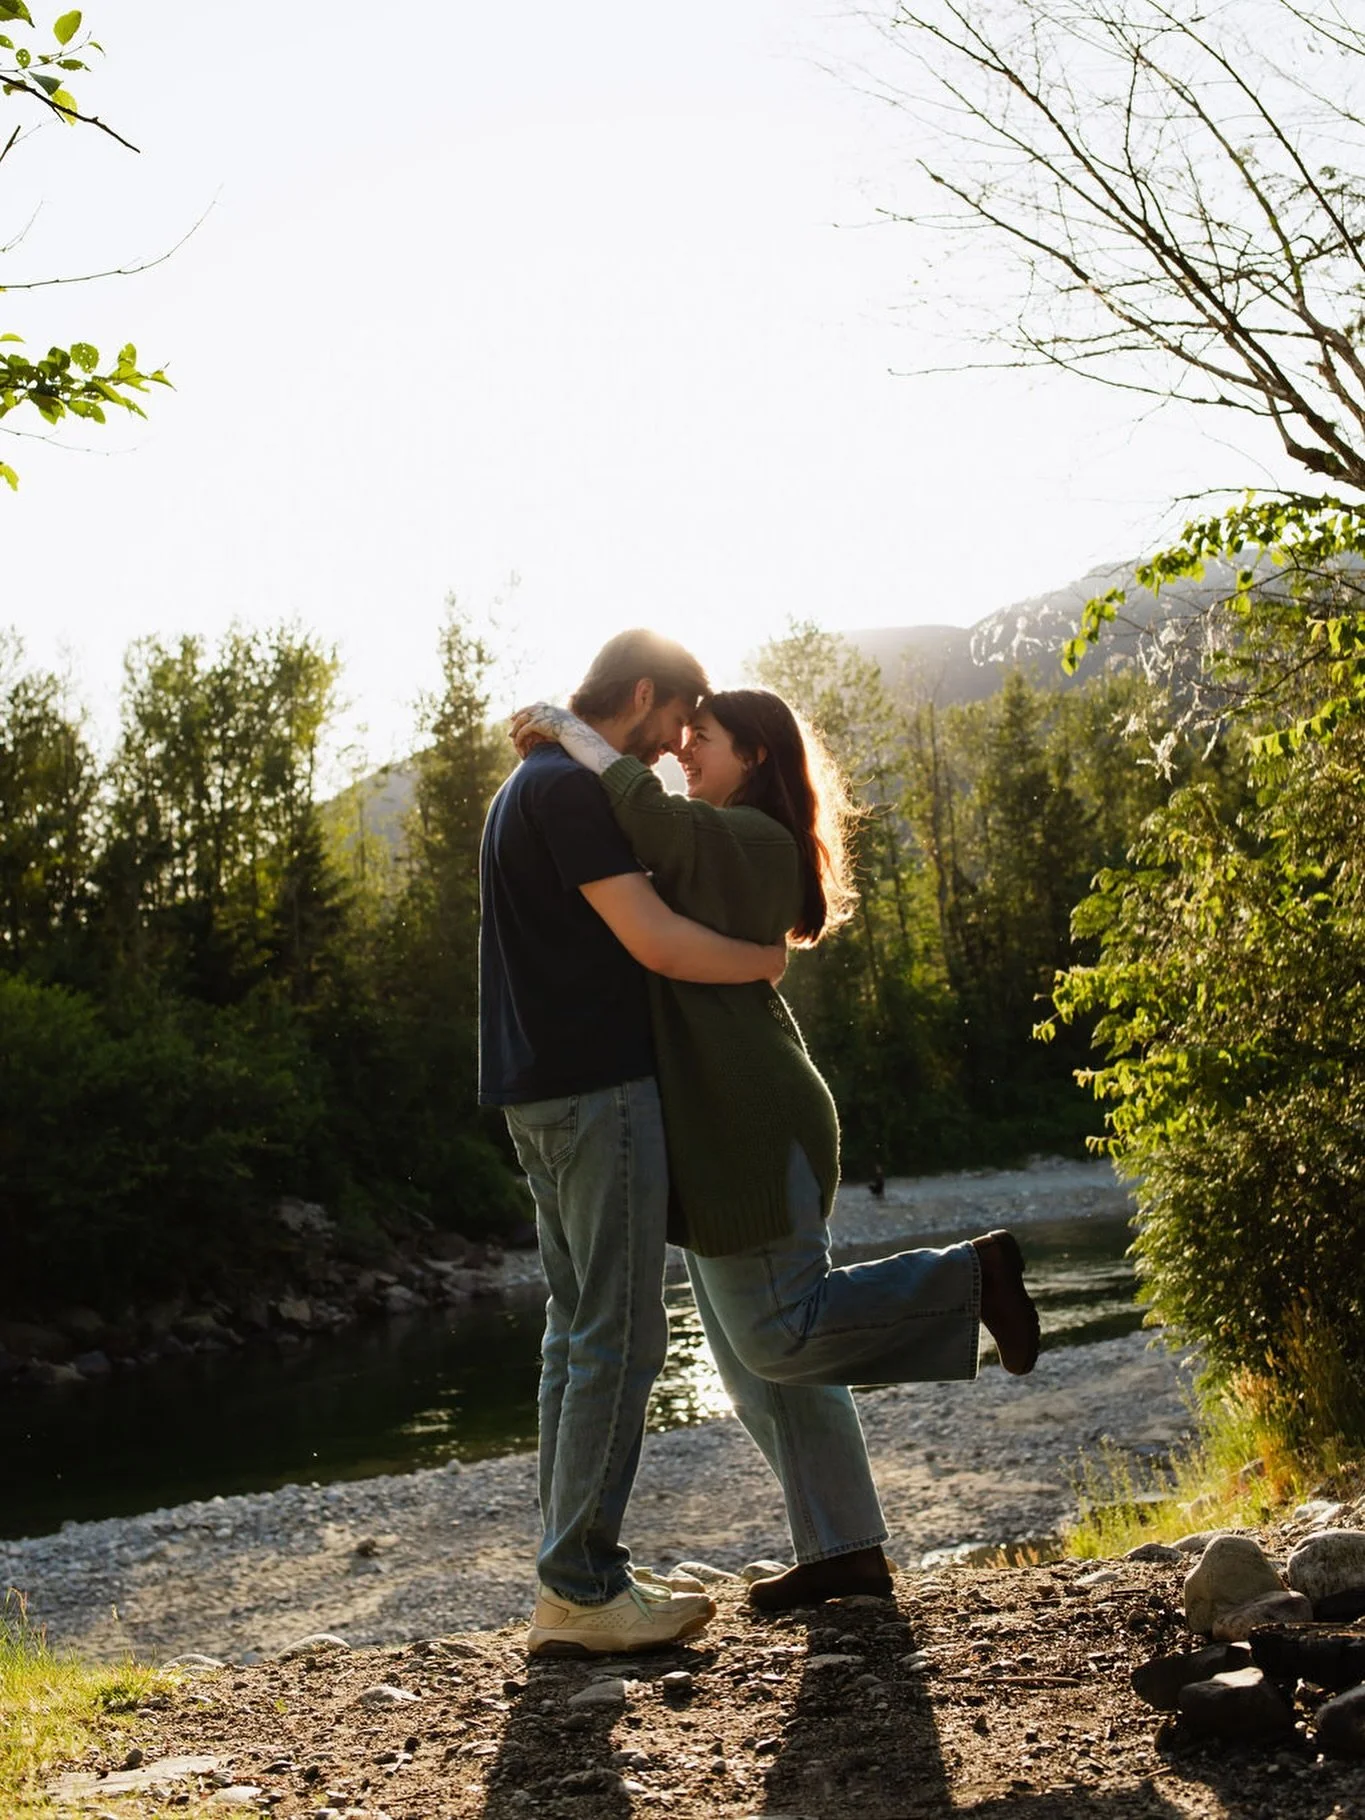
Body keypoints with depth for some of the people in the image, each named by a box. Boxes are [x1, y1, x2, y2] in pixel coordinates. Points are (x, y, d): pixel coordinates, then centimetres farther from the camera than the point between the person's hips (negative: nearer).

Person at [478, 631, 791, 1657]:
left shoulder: (535, 784, 20)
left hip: (547, 1095, 11)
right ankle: (580, 1591, -3)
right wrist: (764, 960, -4)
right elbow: (654, 940, -18)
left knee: (581, 1329, 12)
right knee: (620, 1336, -6)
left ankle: (579, 1575, 16)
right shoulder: (570, 788, -13)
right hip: (597, 1086, -11)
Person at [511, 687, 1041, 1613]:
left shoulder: (752, 839, -13)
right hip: (718, 1130, 10)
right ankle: (845, 1549, 15)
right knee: (764, 1359, 10)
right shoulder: (719, 846, 21)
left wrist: (571, 731, -17)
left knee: (779, 1335, -7)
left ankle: (971, 1275, 3)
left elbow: (652, 815, -29)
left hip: (753, 1127, -10)